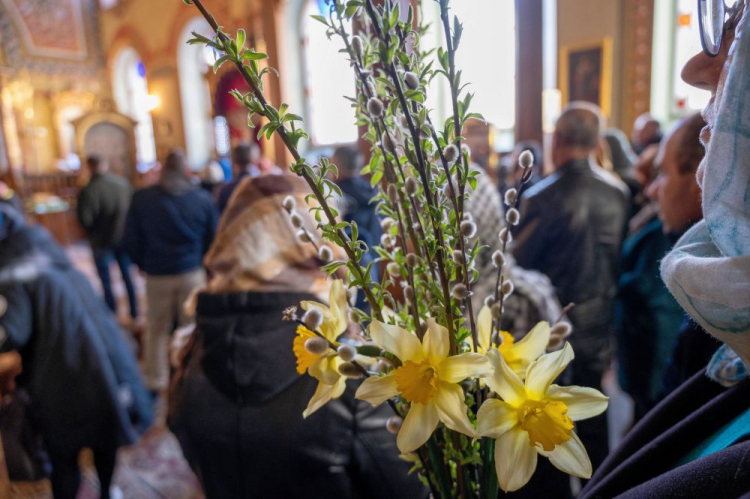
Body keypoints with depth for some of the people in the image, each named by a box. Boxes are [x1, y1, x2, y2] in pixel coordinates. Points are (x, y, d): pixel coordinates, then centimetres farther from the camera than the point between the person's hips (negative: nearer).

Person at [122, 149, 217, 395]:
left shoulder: (141, 198, -5)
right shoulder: (203, 198, -5)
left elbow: (130, 241, -3)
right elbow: (212, 239, 1)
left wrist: (145, 264, 14)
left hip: (157, 275, 1)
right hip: (193, 273, 0)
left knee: (157, 330, 14)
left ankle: (156, 380, 23)